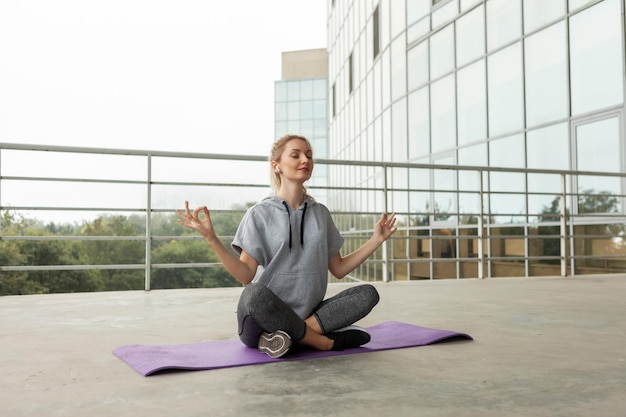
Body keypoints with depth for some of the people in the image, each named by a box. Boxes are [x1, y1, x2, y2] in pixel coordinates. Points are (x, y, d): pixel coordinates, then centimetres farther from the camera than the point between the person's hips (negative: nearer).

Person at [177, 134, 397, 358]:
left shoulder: (320, 213, 11)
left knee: (368, 294, -18)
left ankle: (288, 336, -23)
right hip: (264, 317, -4)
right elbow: (247, 275, -11)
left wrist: (377, 239, 7)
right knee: (255, 293, -38)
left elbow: (338, 269, 13)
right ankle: (328, 342, -21)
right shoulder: (260, 213, -3)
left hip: (308, 314, 4)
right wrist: (211, 239, -23)